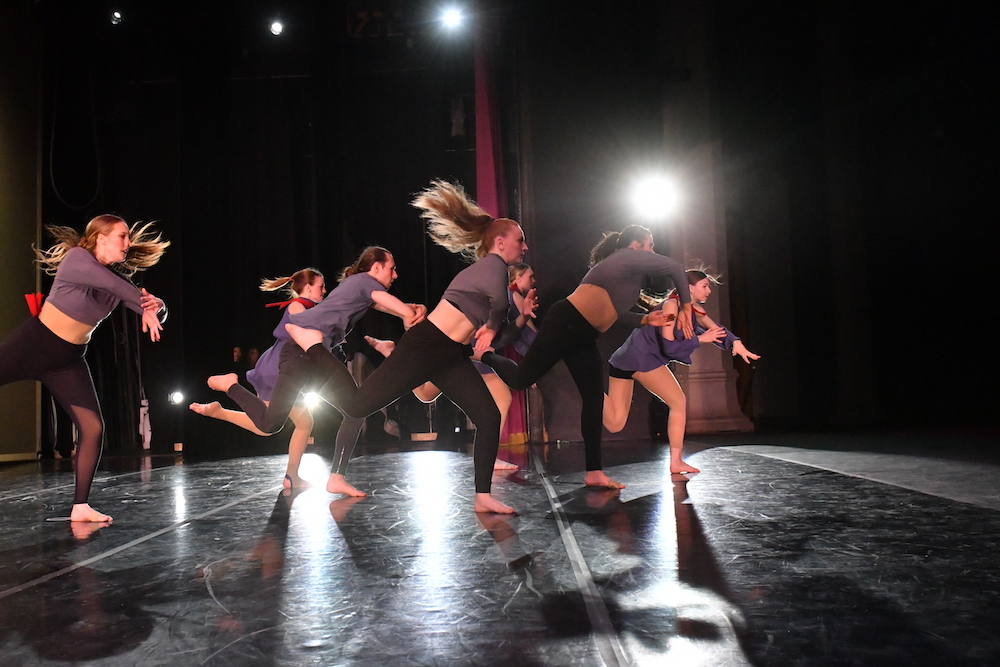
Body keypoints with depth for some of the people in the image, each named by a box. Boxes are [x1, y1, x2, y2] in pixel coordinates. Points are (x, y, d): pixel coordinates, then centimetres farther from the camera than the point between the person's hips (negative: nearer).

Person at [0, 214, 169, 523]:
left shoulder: (119, 278, 4)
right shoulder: (77, 258, -13)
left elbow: (157, 312, -2)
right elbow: (111, 284, -31)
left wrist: (155, 307, -25)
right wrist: (145, 304, -23)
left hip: (69, 359, 5)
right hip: (34, 342, -5)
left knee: (94, 428, -5)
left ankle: (80, 506, 4)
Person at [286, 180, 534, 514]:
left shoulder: (488, 268, 20)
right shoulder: (493, 264, -8)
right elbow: (498, 300, -34)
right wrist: (493, 324, -14)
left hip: (450, 356, 10)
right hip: (425, 345, -10)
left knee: (489, 417, 0)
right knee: (357, 404, -8)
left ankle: (483, 497, 7)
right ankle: (312, 344, 12)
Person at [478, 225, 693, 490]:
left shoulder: (625, 267, 24)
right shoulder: (629, 257, -2)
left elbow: (612, 309, 22)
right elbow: (675, 267, -9)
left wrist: (644, 319, 12)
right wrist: (686, 306, 0)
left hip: (583, 336, 10)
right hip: (565, 323, -10)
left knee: (594, 399, 5)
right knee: (520, 379, -7)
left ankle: (594, 473, 8)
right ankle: (484, 354, 25)